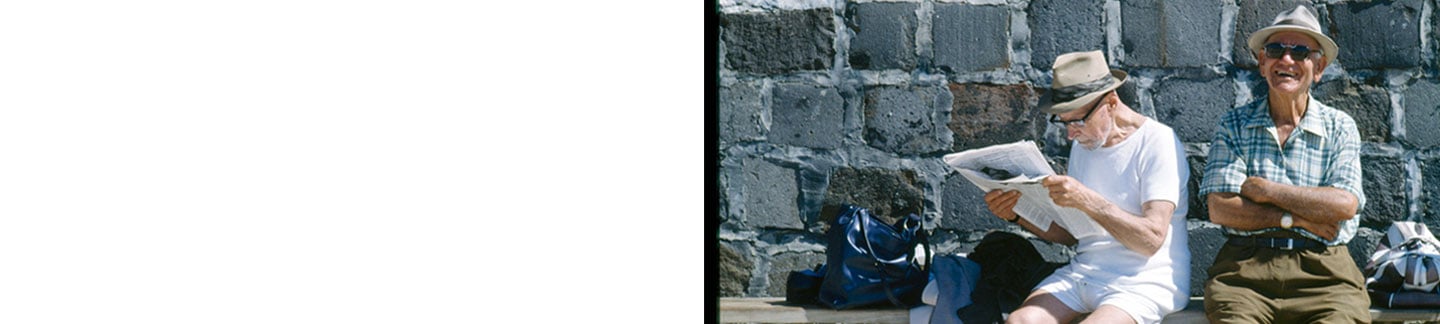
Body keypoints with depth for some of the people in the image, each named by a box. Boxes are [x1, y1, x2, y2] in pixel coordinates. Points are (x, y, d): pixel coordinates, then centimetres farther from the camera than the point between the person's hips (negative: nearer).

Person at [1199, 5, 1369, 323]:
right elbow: (1220, 209, 1)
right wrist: (1295, 219, -6)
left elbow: (1344, 205, -3)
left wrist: (1263, 189, -3)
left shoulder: (1340, 127, 13)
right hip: (1245, 267, 0)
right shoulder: (1234, 124, 12)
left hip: (1322, 272, 0)